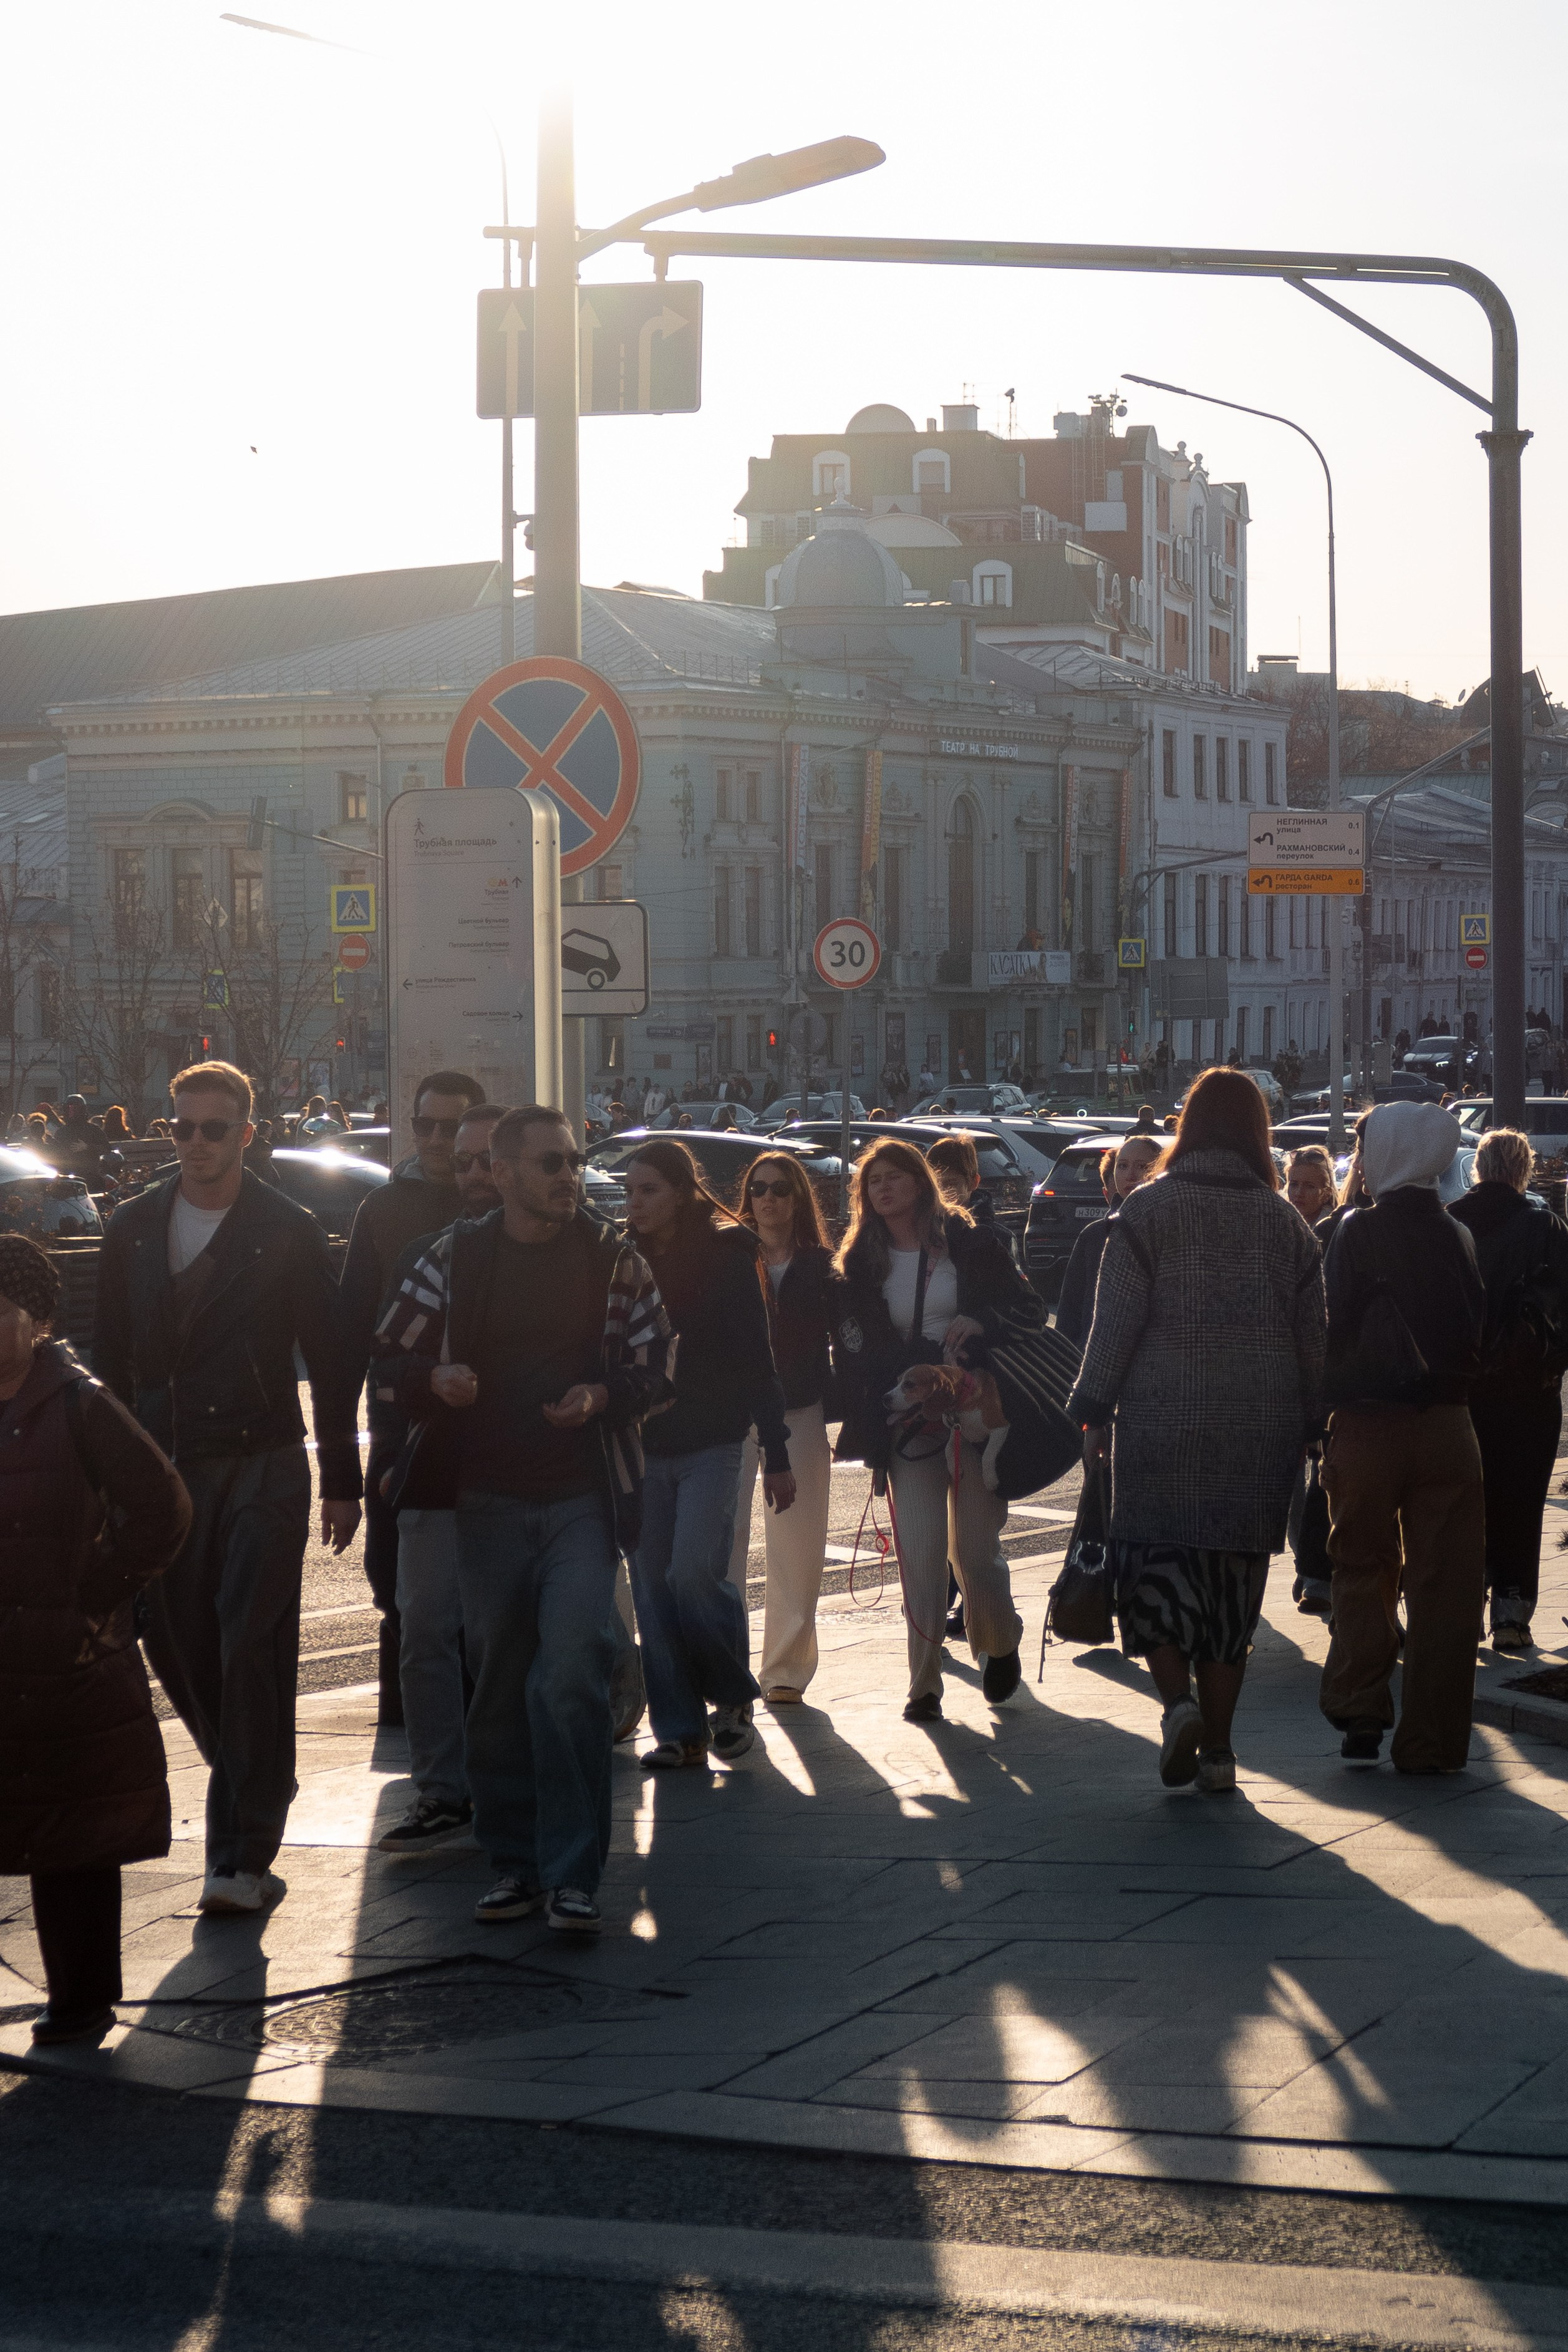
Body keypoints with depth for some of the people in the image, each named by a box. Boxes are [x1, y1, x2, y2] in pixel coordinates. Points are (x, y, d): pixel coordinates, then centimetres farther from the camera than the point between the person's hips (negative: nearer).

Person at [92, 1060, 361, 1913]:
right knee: (176, 1648, 7)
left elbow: (329, 1359, 1)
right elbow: (111, 1355, 13)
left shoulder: (287, 1233, -2)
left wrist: (341, 1482, -1)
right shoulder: (134, 1229, 9)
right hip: (164, 1467, 4)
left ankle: (242, 1856, -7)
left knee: (251, 1653, -8)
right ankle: (257, 1789, 30)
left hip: (261, 1466, -4)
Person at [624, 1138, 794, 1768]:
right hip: (642, 1448, 4)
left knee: (693, 1573, -15)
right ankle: (679, 1729, 7)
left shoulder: (726, 1259, -5)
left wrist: (777, 1455, -9)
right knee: (652, 1586, 0)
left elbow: (757, 1361, -6)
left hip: (711, 1444, -4)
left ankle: (733, 1696, 8)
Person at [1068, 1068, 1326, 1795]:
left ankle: (1177, 1699, -18)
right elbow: (1312, 1337, 7)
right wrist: (1305, 1428, 14)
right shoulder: (1285, 1222, 7)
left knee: (1152, 1566, 5)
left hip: (1162, 1421, -3)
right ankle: (1217, 1747, 7)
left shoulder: (1147, 1210, -2)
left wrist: (1095, 1410, 0)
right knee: (1232, 1575, 8)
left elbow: (1116, 1321, -5)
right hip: (1260, 1429, 3)